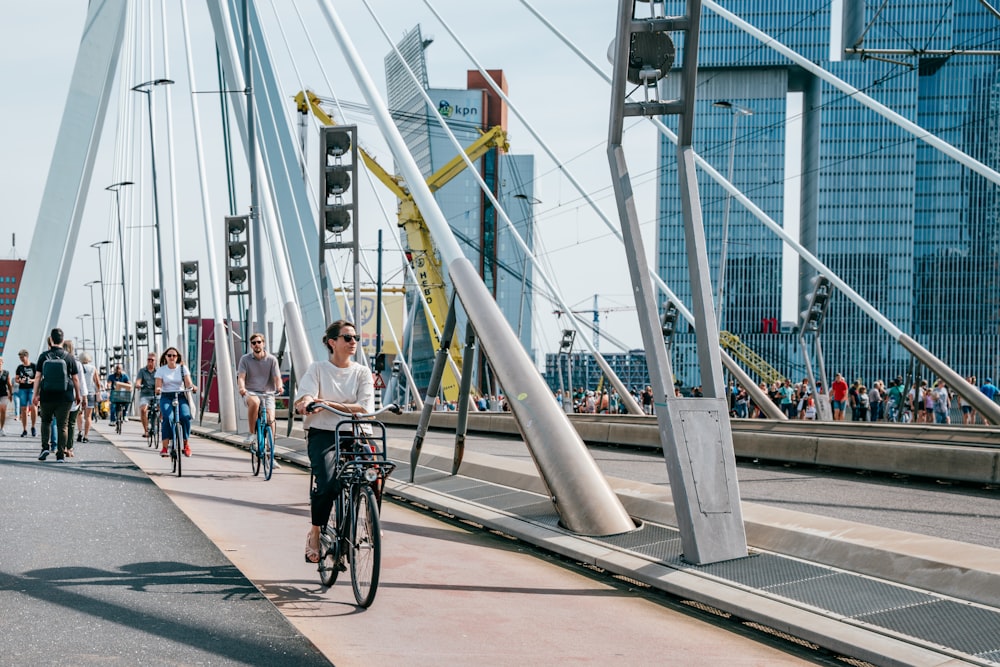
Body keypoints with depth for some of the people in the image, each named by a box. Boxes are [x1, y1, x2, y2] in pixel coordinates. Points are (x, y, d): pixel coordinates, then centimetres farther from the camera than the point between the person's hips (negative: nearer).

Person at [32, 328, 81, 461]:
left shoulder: (44, 356, 0)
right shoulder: (69, 357, 0)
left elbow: (38, 376, -1)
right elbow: (75, 379, 3)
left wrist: (35, 394, 5)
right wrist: (78, 394, 15)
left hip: (47, 395, 1)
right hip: (65, 396, 0)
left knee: (46, 421, 20)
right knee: (62, 424, 3)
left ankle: (45, 447, 5)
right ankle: (61, 454, 1)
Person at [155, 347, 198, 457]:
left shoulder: (183, 368, 7)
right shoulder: (161, 370, 4)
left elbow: (188, 383, -4)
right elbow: (158, 385, -5)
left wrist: (192, 387, -27)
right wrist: (158, 389, -28)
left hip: (181, 396, 1)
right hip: (166, 397, -1)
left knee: (185, 417, -26)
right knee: (168, 418, -29)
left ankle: (186, 444, -7)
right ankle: (164, 447, -26)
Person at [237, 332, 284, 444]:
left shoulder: (271, 359, 5)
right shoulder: (245, 359, 4)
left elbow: (277, 377, -1)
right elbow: (241, 377, -4)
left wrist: (280, 387, -25)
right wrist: (242, 388, -27)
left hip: (267, 394, 1)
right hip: (250, 393, -1)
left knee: (270, 418, -22)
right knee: (254, 402, -37)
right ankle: (252, 433, -22)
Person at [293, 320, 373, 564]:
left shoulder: (362, 372, 8)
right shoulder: (317, 369, 5)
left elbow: (365, 408, -5)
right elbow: (303, 399, -9)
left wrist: (328, 404, -17)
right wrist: (306, 402, -35)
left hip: (353, 435, 2)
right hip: (323, 434, -2)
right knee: (328, 485, -25)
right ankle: (314, 535, -2)